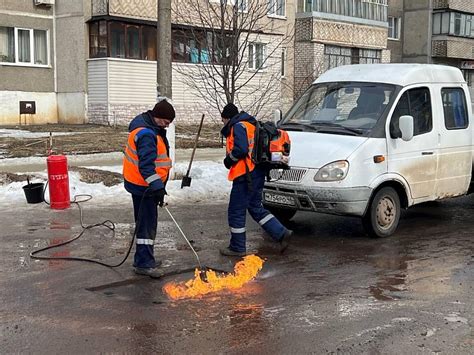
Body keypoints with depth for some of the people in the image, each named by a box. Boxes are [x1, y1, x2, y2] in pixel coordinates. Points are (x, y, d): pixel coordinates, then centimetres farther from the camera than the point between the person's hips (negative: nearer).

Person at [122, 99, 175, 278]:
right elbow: (146, 164, -32)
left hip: (141, 183, 11)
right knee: (147, 223, -7)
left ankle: (144, 259, 27)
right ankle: (143, 263, -3)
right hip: (143, 185, -11)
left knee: (145, 221, 17)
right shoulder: (146, 134, -24)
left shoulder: (152, 128, 10)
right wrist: (157, 186, -38)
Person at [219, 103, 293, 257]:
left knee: (236, 211, 1)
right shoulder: (250, 125, 21)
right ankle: (281, 233, 11)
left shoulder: (238, 126, -11)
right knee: (256, 208, 18)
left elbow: (241, 149, -23)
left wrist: (229, 159, -8)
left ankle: (237, 247, 9)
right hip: (257, 173, 10)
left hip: (246, 175, -10)